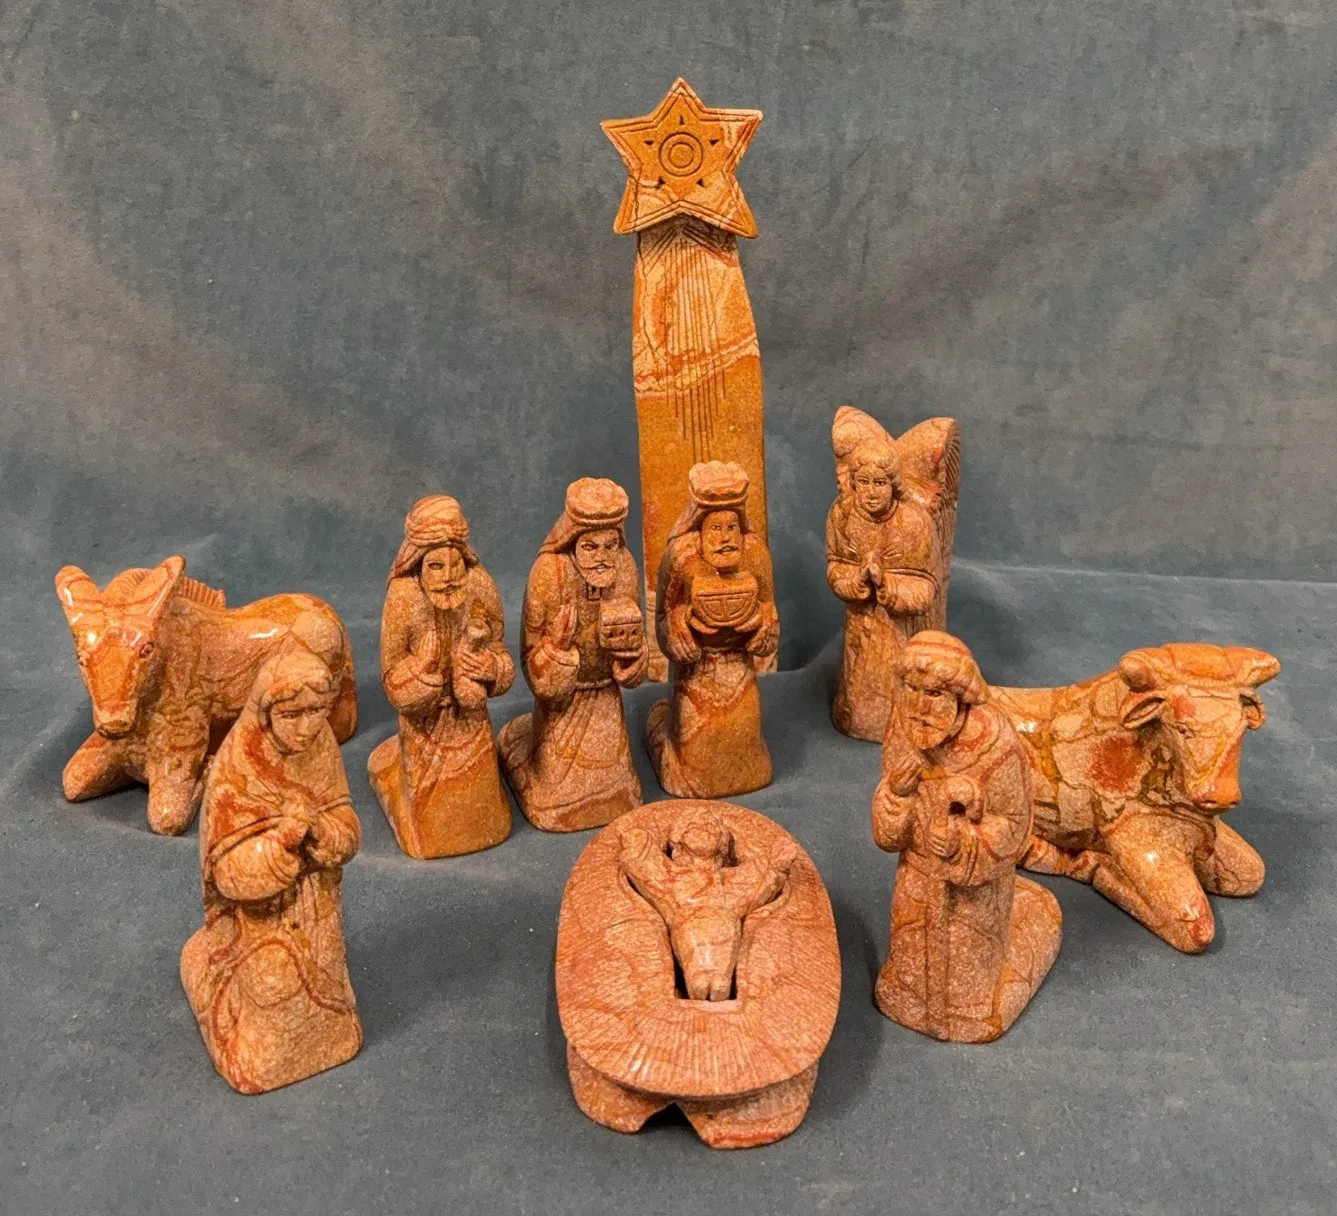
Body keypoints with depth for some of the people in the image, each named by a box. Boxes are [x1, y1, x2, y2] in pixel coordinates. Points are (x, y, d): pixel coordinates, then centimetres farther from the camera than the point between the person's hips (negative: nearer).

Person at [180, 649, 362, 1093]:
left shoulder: (319, 746, -15)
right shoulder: (236, 773, -29)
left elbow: (347, 834, -10)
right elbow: (232, 875, -25)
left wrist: (317, 830, -30)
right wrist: (283, 837, -39)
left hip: (315, 917, 4)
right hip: (261, 926, -4)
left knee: (318, 994, 24)